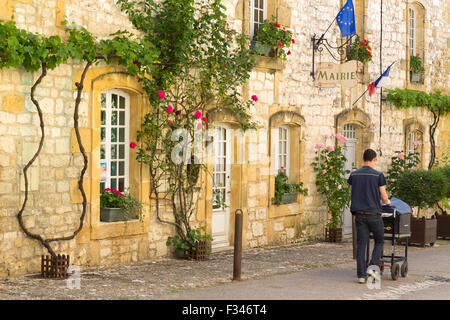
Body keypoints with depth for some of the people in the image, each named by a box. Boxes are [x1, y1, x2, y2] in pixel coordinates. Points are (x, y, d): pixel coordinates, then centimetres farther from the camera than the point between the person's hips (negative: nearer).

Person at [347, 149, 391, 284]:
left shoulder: (354, 174, 5)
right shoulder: (378, 175, -6)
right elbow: (384, 197, -2)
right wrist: (387, 202, 21)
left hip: (359, 213, 3)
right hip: (373, 213, -3)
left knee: (361, 244, 4)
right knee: (379, 241, 14)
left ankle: (361, 275, 1)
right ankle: (373, 267, -2)